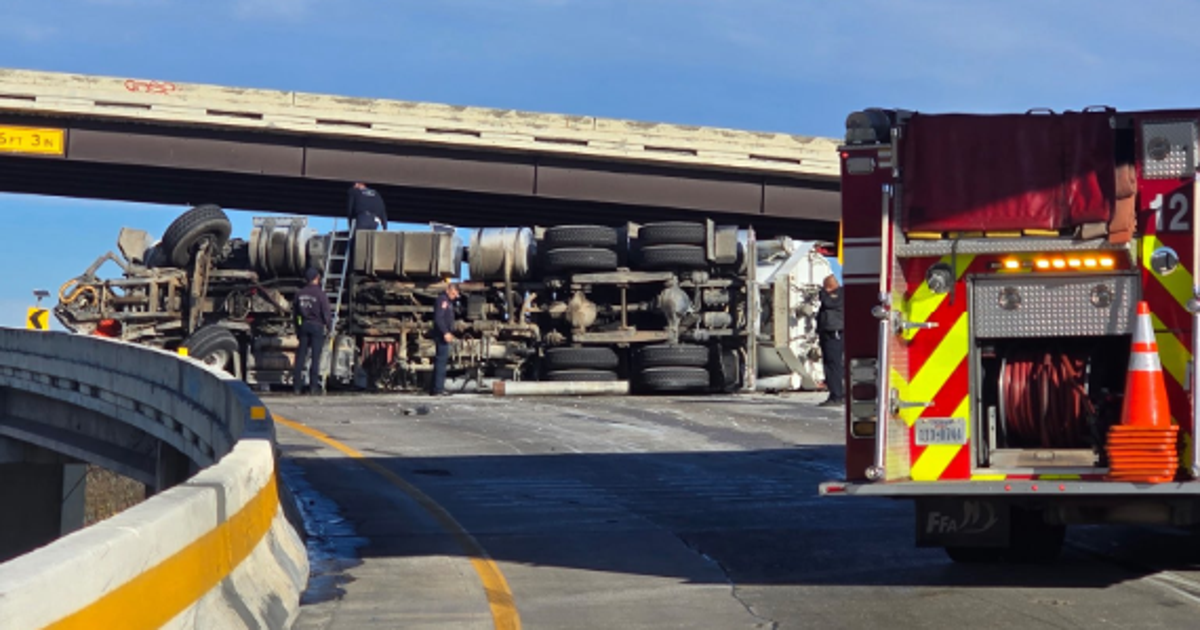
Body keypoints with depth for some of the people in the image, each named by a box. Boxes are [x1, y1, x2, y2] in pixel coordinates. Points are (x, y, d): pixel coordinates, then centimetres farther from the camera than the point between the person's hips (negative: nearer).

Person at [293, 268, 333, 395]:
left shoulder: (300, 293, 5)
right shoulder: (320, 293, -12)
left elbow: (294, 311, 12)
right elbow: (326, 312, -12)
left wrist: (297, 328, 20)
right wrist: (329, 325, 3)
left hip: (304, 325, 5)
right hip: (317, 326, -5)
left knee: (300, 355, 7)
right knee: (315, 356, -1)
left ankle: (297, 386, 7)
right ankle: (313, 386, -1)